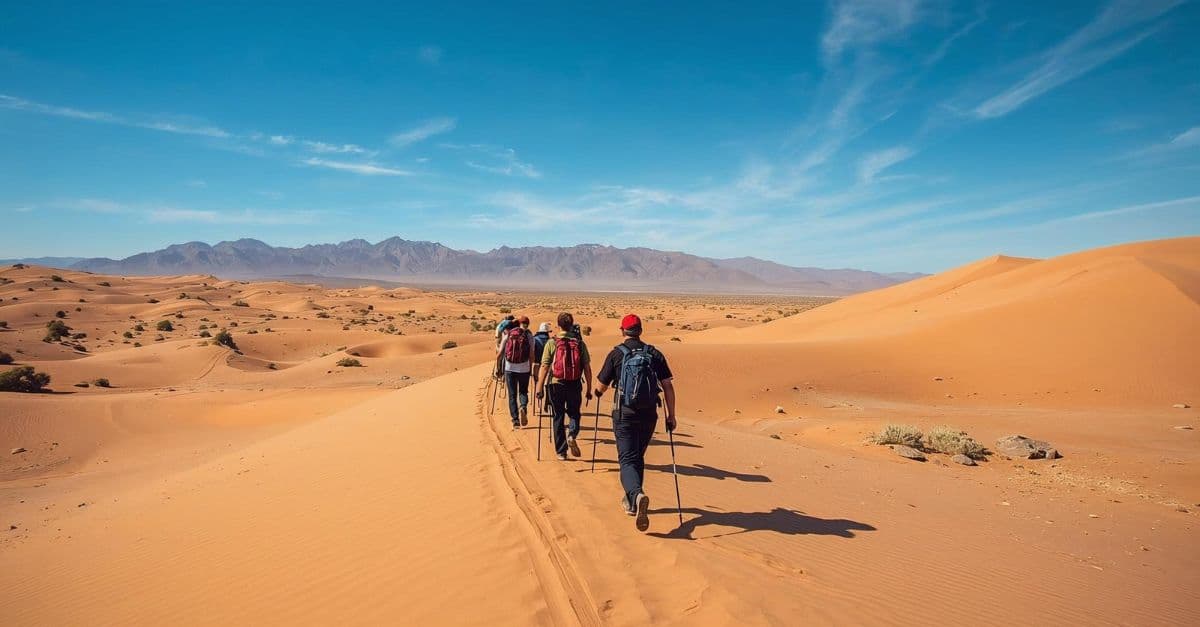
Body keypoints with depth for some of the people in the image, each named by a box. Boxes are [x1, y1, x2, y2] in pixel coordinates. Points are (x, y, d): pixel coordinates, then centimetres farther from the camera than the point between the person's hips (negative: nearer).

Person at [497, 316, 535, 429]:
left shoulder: (508, 334, 3)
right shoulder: (529, 335, 0)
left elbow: (501, 352, 2)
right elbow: (531, 355, -3)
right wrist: (530, 368, 8)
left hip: (509, 368, 1)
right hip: (524, 368, -1)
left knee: (512, 395, 9)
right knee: (523, 391, 17)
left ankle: (515, 420, 4)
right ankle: (523, 407, -13)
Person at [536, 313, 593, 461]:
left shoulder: (551, 343, -3)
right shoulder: (580, 344, 1)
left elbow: (544, 367, -7)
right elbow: (587, 368, -1)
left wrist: (540, 388, -3)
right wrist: (589, 389, 7)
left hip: (556, 385, -1)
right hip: (575, 385, 1)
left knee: (558, 418, 10)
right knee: (574, 414, 20)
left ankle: (561, 452, 14)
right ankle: (572, 435, -7)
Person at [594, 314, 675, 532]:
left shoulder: (616, 354, -4)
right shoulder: (654, 354, 4)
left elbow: (601, 386, 1)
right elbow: (668, 386, 0)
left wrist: (598, 392, 25)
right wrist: (671, 416, 5)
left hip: (624, 415, -3)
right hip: (649, 415, 4)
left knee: (627, 459, -2)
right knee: (638, 458, 20)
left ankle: (637, 495, -29)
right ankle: (631, 502, 31)